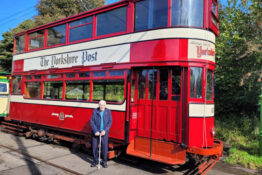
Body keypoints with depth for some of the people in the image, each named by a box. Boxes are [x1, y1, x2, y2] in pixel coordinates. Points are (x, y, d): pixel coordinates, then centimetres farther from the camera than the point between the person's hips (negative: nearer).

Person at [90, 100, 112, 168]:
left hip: (104, 132, 0)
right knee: (94, 147, 7)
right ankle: (95, 161, 27)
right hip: (95, 132, 0)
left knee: (104, 147, 4)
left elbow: (110, 122, -2)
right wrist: (95, 131, -13)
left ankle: (104, 162, 21)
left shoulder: (108, 112, -2)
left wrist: (105, 130, -13)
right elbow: (92, 122, -5)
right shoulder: (95, 111, -4)